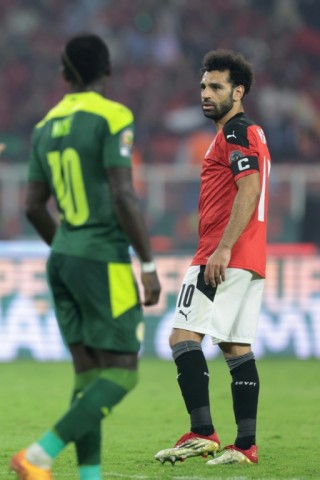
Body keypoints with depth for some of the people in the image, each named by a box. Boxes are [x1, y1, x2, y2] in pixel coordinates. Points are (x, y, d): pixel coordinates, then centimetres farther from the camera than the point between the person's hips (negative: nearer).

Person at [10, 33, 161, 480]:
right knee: (121, 373, -3)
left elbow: (34, 207, 14)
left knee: (88, 375, 8)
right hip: (105, 262, -7)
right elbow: (124, 197, -18)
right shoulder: (112, 118, -11)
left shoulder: (46, 126, 11)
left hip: (63, 259, 7)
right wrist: (149, 265, -13)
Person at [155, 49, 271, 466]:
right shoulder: (251, 134, 22)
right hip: (250, 260, 10)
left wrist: (223, 248, -26)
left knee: (183, 336, -13)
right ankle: (246, 445, 5)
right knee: (237, 347, 8)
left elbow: (249, 189, -22)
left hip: (225, 257, -10)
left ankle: (202, 433, -21)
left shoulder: (236, 133, -10)